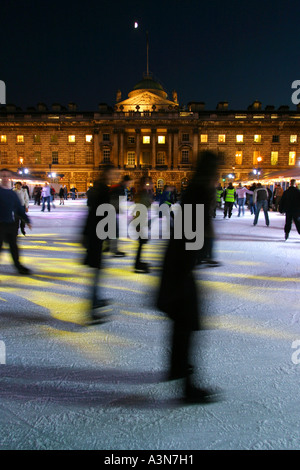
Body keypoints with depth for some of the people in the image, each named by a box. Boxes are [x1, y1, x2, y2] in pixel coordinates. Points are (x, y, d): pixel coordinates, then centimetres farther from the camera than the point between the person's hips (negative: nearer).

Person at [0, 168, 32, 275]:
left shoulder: (12, 193, 10)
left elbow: (19, 208, 16)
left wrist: (27, 220, 14)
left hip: (12, 224, 5)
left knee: (13, 245, 15)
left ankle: (18, 265, 25)